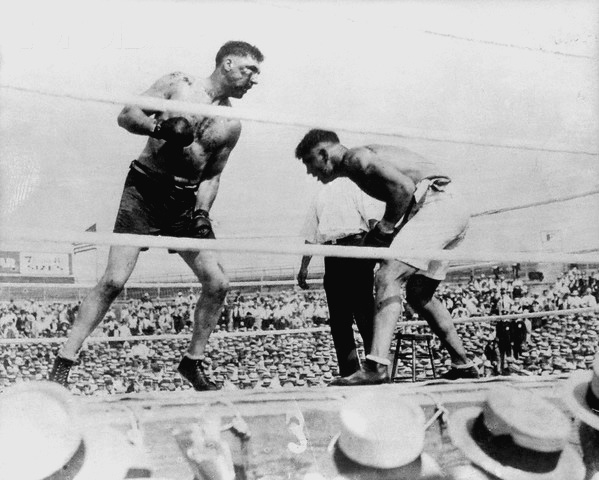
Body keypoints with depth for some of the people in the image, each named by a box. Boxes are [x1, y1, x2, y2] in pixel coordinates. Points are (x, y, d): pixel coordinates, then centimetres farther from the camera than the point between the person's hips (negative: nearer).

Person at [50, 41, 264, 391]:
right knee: (115, 280, -13)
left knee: (218, 283, -2)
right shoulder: (178, 84, -1)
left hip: (186, 201, 5)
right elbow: (126, 115, -4)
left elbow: (212, 176, 12)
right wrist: (159, 127, -23)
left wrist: (202, 212, -5)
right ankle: (63, 363, -2)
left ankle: (193, 362, 16)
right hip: (145, 188, -4)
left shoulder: (231, 125, 8)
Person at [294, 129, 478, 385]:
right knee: (419, 295, 17)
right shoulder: (363, 159, 21)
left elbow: (404, 186, -21)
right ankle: (463, 365, 24)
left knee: (387, 277, -20)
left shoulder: (356, 158, -9)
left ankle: (376, 366, -31)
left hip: (437, 203, -10)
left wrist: (386, 227, -10)